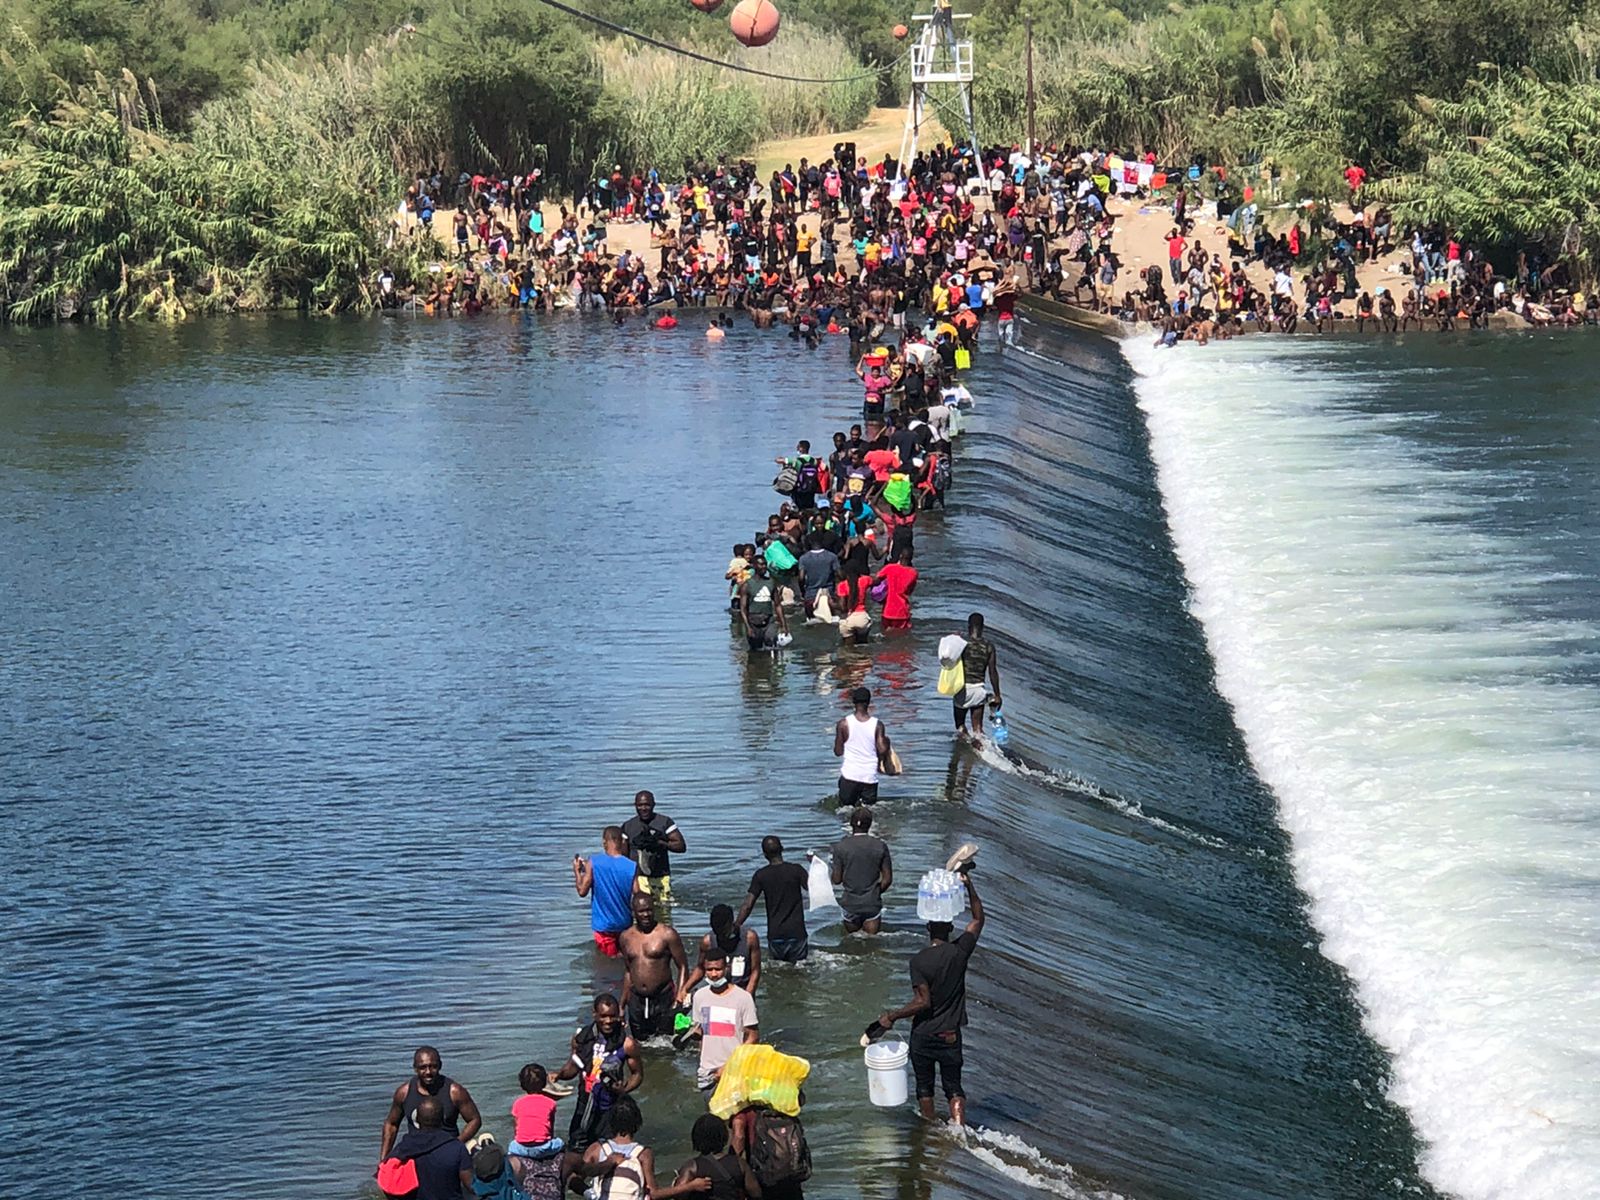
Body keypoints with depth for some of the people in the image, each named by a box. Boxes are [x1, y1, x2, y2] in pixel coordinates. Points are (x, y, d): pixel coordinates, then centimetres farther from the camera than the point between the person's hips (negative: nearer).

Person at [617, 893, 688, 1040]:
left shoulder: (667, 934, -5)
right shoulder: (625, 937, 9)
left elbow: (682, 967, -4)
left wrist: (679, 999, -14)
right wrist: (622, 1005, 17)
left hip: (663, 1000, -4)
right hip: (636, 1002, 4)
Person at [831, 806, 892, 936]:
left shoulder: (840, 846, -6)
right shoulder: (880, 846, -3)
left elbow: (836, 880, -3)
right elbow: (887, 879, 0)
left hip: (850, 903, 0)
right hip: (873, 904, 0)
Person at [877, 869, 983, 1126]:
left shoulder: (919, 961, -18)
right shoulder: (959, 952, -8)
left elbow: (923, 1002, -21)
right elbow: (978, 920, 6)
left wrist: (892, 1016, -13)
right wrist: (969, 885, 4)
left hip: (923, 1035, -2)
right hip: (951, 1035, 2)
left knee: (924, 1087, 15)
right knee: (953, 1087, 9)